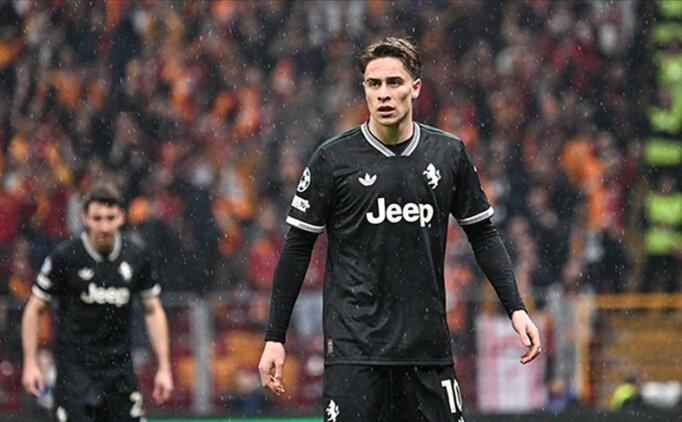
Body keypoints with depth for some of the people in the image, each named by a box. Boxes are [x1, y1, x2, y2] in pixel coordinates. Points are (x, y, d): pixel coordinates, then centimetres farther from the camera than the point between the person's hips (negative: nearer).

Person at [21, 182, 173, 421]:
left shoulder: (136, 258, 1)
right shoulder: (64, 257, -8)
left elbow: (153, 311, 11)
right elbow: (34, 310, 0)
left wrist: (164, 368, 6)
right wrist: (31, 364, -6)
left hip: (120, 368, 4)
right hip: (75, 367, -3)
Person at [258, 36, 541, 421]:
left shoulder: (450, 154, 5)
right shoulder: (333, 159, -3)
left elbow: (483, 234, 14)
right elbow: (297, 248, 1)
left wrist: (516, 309, 5)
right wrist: (275, 338, -1)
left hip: (429, 345, 3)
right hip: (354, 344, -3)